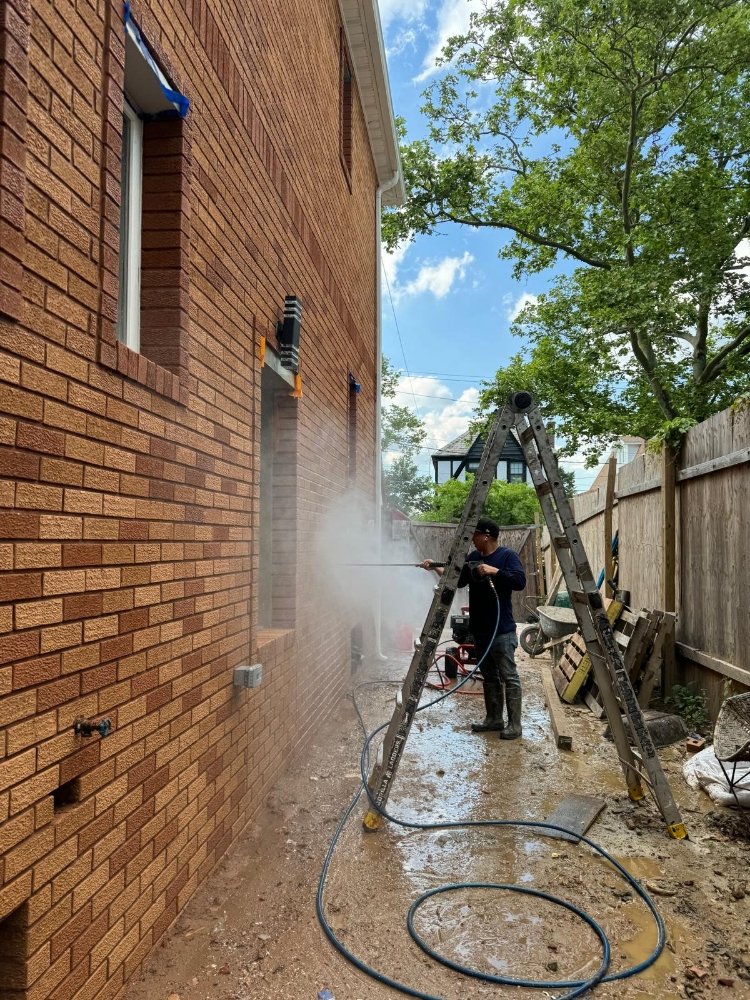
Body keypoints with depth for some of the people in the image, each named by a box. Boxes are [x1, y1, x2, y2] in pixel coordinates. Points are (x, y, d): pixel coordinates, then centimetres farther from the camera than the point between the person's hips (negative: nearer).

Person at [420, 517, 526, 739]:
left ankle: (514, 725, 5)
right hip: (480, 630, 8)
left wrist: (494, 571, -24)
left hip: (502, 630, -7)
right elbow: (457, 580, 18)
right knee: (489, 677, 14)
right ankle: (494, 719, 24)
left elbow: (520, 581, -20)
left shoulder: (507, 555, -9)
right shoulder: (473, 557, 11)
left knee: (509, 677, -1)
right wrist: (435, 568, 9)